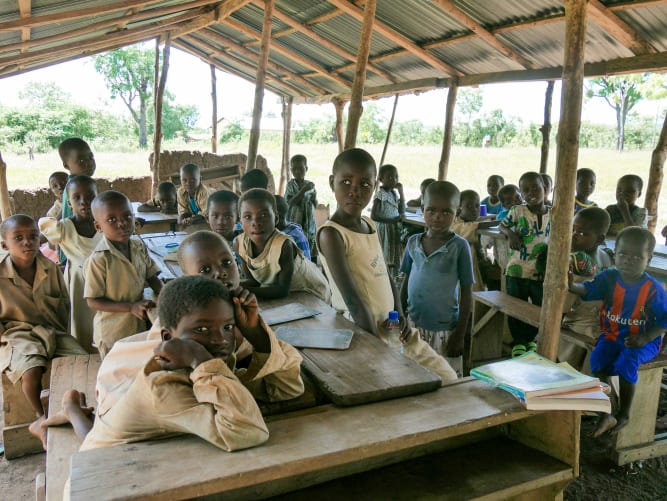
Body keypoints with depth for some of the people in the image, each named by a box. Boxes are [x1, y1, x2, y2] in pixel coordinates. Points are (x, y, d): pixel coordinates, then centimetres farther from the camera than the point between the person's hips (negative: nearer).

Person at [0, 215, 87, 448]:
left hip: (52, 331, 4)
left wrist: (61, 335, 6)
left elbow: (64, 304, 10)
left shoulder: (51, 268, -1)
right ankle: (41, 418, -7)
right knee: (32, 370, -31)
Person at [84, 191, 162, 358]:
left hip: (140, 326, 5)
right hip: (112, 333, -5)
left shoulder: (139, 247, -6)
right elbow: (93, 301, -19)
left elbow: (151, 277, 6)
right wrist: (131, 307, -26)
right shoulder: (98, 260, -23)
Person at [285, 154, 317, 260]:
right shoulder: (290, 185, -5)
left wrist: (314, 198, -10)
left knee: (308, 253, 8)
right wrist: (303, 190, -22)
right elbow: (290, 203, -17)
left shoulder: (310, 184, 7)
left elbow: (316, 205, 13)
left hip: (309, 222, 4)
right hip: (294, 223, -4)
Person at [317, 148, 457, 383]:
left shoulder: (369, 224, 7)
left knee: (448, 377, 15)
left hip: (393, 328, 9)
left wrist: (400, 315, -2)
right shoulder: (331, 234, -19)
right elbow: (353, 300, -25)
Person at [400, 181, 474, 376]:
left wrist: (460, 333, -7)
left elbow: (466, 293, -6)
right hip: (413, 325, 4)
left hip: (444, 329, -3)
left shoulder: (459, 246, -10)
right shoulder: (413, 243, 0)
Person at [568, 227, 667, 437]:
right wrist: (572, 286, -40)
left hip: (643, 341, -3)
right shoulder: (609, 277, -4)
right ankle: (610, 412, -9)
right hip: (613, 335, 3)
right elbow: (588, 290, -17)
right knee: (597, 359, -23)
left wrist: (645, 338, -20)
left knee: (627, 361, -32)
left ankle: (624, 414, -9)